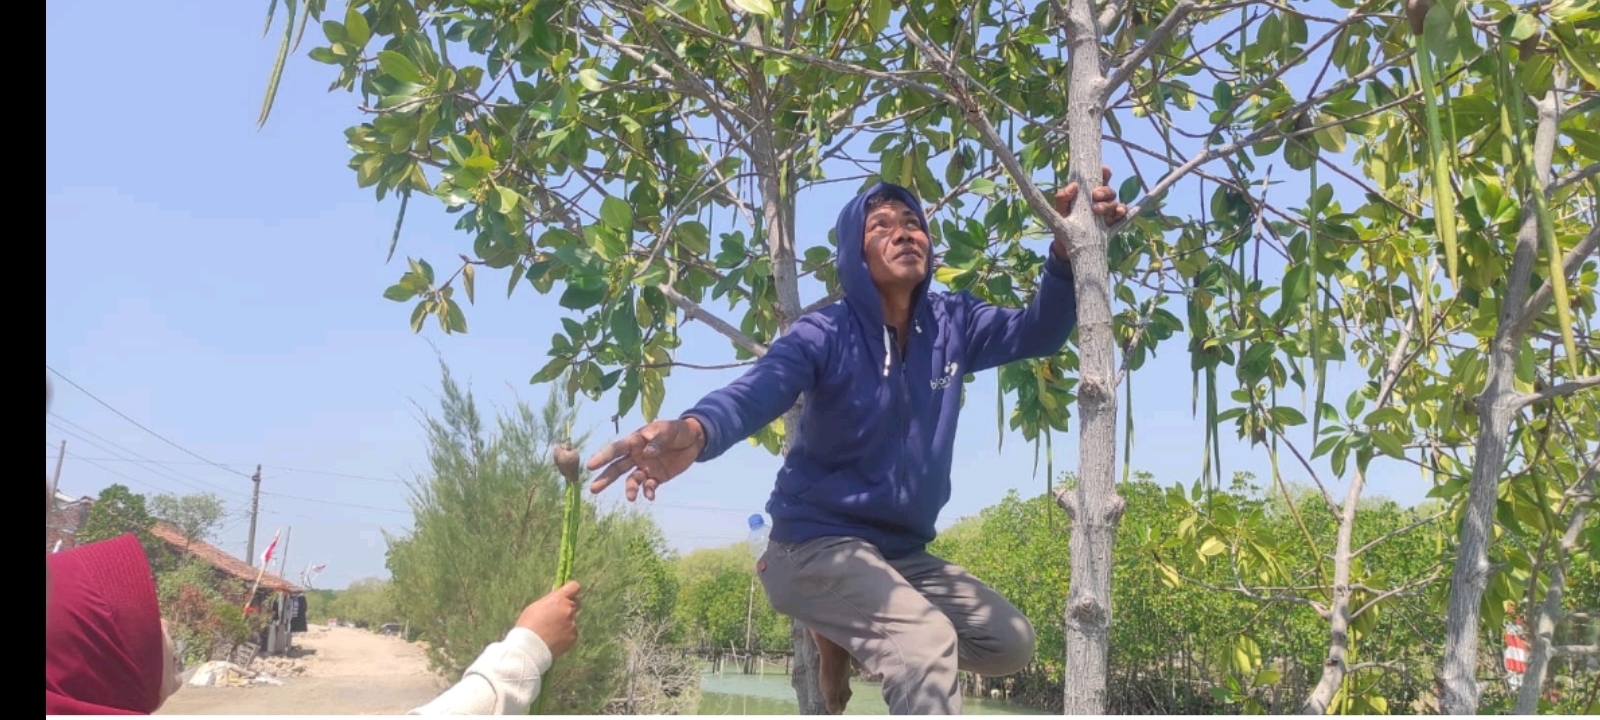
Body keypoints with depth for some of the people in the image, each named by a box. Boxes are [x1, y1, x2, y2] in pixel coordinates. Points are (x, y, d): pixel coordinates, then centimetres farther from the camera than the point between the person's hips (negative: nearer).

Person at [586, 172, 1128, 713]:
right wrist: (696, 432, -57)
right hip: (819, 544, -7)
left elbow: (1039, 333, 0)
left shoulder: (952, 325, 1)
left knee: (1011, 644, 9)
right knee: (926, 642, -31)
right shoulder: (827, 335, -16)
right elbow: (757, 391, -32)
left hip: (904, 553, 7)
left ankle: (849, 633, 17)